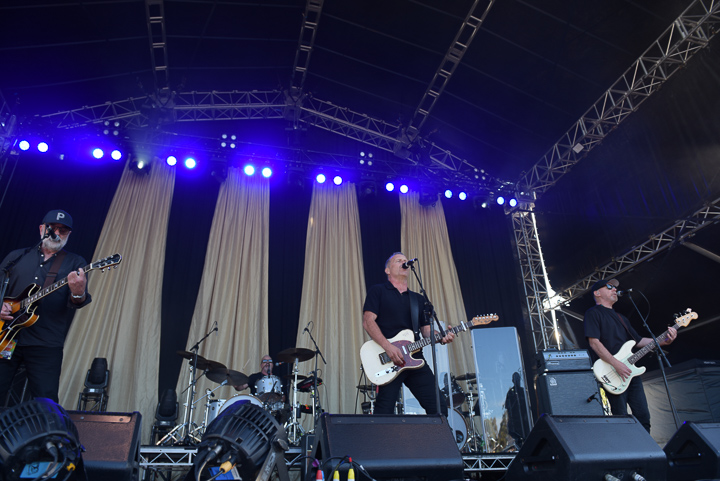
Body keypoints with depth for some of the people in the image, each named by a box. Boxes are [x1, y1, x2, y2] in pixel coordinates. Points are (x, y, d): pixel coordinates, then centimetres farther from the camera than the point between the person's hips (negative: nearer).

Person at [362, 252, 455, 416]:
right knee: (384, 412, -8)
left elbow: (426, 329, 17)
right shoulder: (377, 291, 5)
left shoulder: (418, 299, 22)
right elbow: (368, 321, -6)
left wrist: (441, 337, -6)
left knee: (438, 406, 1)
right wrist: (388, 347, -19)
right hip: (387, 361, -5)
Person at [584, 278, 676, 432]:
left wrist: (664, 341, 9)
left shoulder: (620, 318, 24)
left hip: (631, 372, 8)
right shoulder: (593, 313, -4)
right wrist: (616, 364, -22)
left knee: (643, 416, 7)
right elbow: (594, 342, -15)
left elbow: (637, 340, 23)